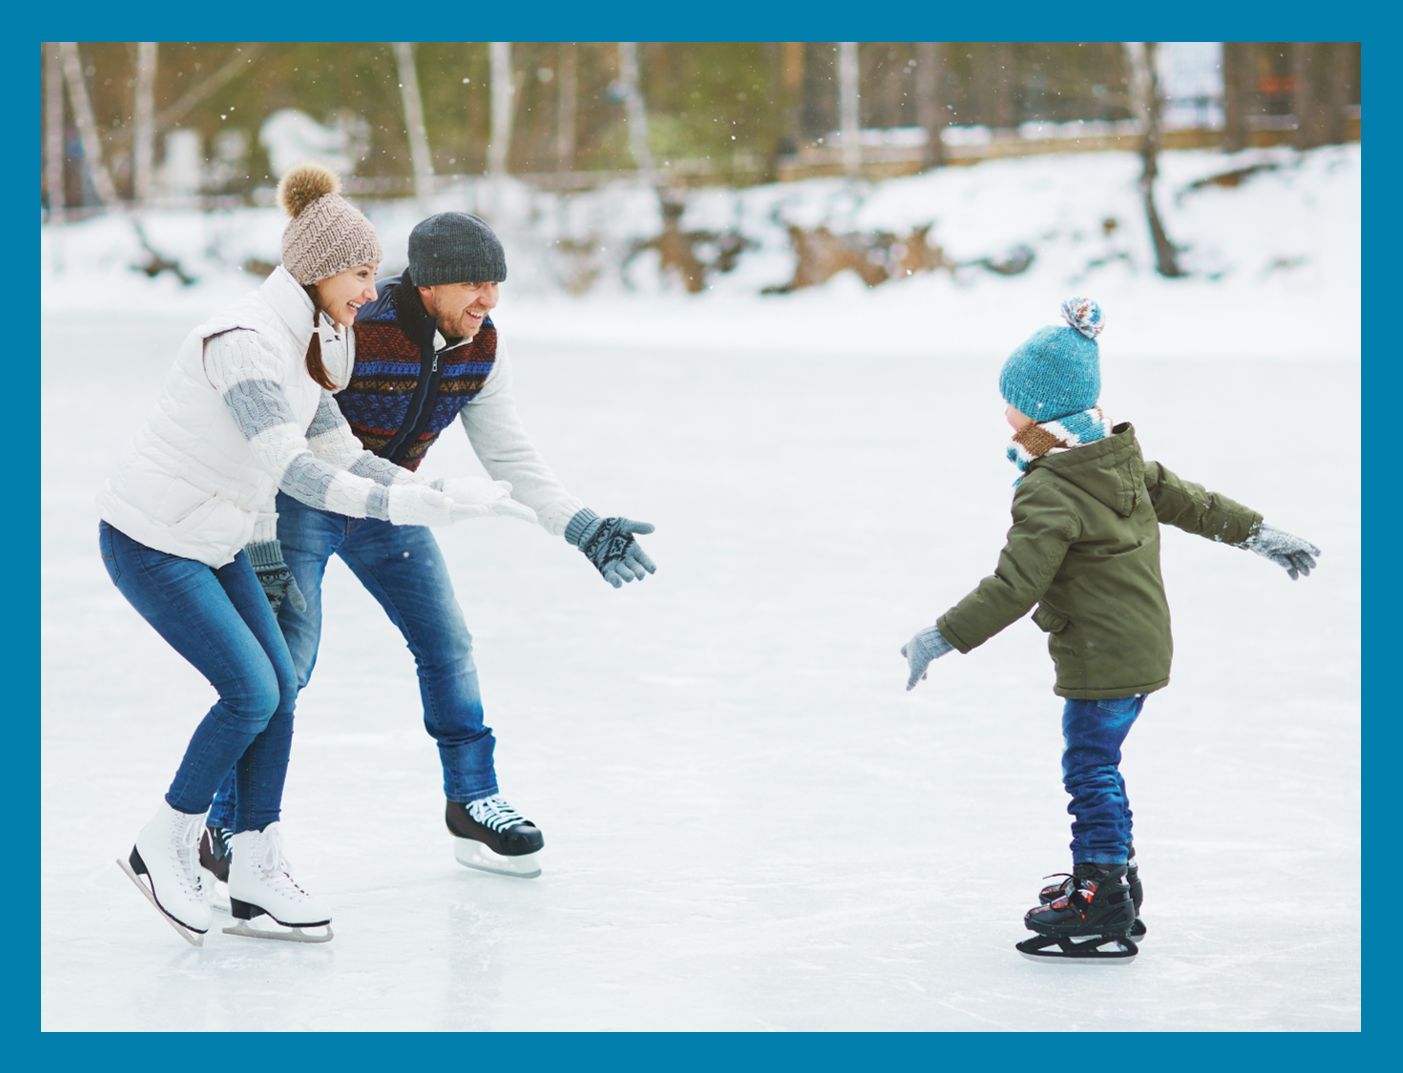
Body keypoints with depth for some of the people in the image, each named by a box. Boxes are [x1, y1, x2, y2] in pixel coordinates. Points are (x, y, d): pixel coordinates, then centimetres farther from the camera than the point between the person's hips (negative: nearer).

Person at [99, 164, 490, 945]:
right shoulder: (245, 344, -26)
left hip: (215, 538, 9)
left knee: (281, 689, 3)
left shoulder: (313, 340, 5)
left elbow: (336, 449, 10)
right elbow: (291, 469, -34)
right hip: (152, 542, -9)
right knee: (252, 692, -11)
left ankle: (256, 877, 11)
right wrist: (396, 506, -41)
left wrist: (426, 489, -2)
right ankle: (165, 849, 7)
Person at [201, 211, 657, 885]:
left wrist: (582, 529, -10)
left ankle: (473, 802, 24)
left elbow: (510, 457, -1)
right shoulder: (349, 334, -31)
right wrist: (260, 552, -32)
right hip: (298, 500, -6)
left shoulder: (482, 348, -11)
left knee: (448, 647, 6)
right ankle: (226, 829, -3)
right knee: (285, 659, -15)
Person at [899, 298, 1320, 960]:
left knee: (1090, 769, -3)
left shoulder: (1050, 494, -22)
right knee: (1094, 767, 21)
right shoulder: (1123, 459, 6)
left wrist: (941, 638, -23)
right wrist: (1259, 535, 29)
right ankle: (1112, 873, 33)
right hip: (1143, 649, 10)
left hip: (1102, 661, -10)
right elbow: (1189, 500, 17)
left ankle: (1102, 913, 0)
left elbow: (1014, 587, -26)